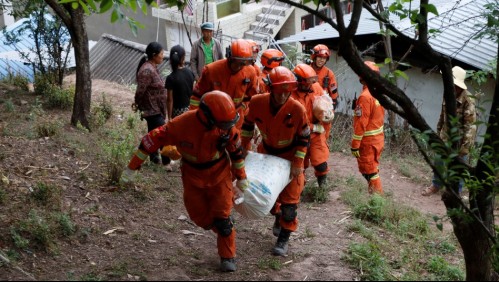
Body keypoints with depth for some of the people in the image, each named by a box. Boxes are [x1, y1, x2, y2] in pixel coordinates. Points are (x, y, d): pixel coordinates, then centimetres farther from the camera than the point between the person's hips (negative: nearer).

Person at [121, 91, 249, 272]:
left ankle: (228, 257, 14)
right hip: (193, 177, 0)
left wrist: (241, 177, 6)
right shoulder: (181, 125, -31)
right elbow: (152, 140, -23)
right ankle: (224, 231, 37)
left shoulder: (227, 127, -23)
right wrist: (132, 168, -18)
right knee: (200, 217, 8)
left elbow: (236, 149, -4)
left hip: (220, 175, 0)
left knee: (222, 217, -2)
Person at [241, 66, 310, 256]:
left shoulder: (297, 109, -29)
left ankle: (283, 239, 10)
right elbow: (248, 124, -2)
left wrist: (298, 163, -17)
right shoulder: (257, 103, -23)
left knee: (289, 198, -1)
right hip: (267, 152, 3)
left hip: (290, 155, -3)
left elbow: (304, 138, -16)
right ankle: (278, 216, 49)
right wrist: (243, 147, 2)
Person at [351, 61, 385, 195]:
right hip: (378, 137, 9)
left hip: (368, 141, -9)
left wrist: (355, 145, -18)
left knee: (369, 171, 3)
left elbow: (361, 123, -23)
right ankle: (375, 193, 31)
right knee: (372, 168, 21)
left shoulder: (365, 96, -24)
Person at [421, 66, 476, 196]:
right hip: (445, 138, 7)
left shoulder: (467, 101, -23)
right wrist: (438, 132, 17)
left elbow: (470, 126, -22)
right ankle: (436, 185, 38)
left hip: (458, 141, -7)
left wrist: (465, 146, -22)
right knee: (439, 162, 19)